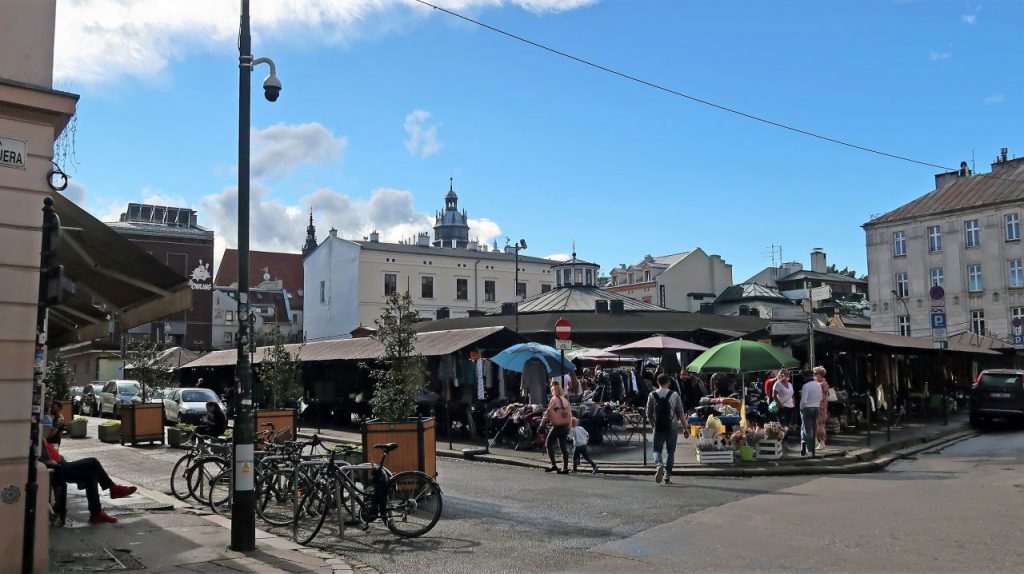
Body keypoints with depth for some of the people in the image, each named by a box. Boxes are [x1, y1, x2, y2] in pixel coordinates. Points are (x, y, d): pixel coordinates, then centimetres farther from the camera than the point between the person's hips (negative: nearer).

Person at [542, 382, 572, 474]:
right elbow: (570, 413, 12)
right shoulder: (565, 400, 10)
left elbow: (548, 412, -12)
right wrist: (569, 423, 18)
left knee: (549, 444, 3)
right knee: (563, 447, 10)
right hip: (566, 426, 7)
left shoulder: (554, 399, -9)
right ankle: (565, 468, 8)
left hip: (557, 426, -7)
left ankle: (554, 465, -4)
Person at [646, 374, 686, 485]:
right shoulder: (674, 395, -2)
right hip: (672, 427, 0)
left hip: (658, 427, 0)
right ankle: (667, 475, 9)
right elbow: (680, 414, -2)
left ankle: (659, 464, -20)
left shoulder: (652, 395, -1)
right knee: (670, 451, 10)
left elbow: (649, 414, 3)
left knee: (657, 449, 10)